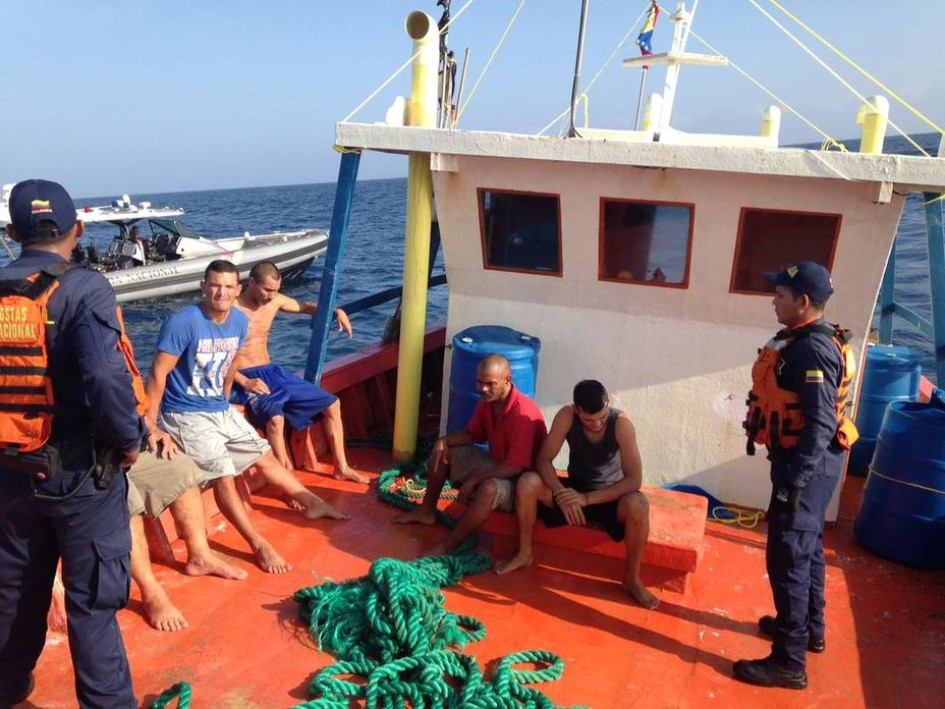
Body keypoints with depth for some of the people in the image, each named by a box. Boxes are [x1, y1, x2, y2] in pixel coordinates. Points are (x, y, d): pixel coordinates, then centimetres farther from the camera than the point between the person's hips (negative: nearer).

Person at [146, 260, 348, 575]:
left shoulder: (240, 322, 0)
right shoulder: (183, 322, -21)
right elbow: (158, 374, -20)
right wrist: (149, 426, -21)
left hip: (221, 410, 7)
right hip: (185, 415, -7)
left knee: (264, 456, 14)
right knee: (223, 476, -18)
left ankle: (312, 503, 29)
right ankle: (259, 546, -8)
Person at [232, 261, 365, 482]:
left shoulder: (275, 301, 4)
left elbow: (306, 307, 21)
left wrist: (336, 311, 4)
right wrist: (244, 382, -26)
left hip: (272, 372, 8)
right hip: (245, 379, -8)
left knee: (331, 404, 3)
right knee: (275, 418, -38)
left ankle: (341, 468, 14)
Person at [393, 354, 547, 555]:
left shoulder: (523, 414, -31)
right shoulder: (487, 401, -6)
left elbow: (516, 467, -32)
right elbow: (472, 434, 10)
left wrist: (474, 479, -25)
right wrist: (444, 441, -10)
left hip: (519, 480, -9)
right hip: (495, 465, 9)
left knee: (488, 488, -41)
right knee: (441, 451, 7)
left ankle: (446, 548, -27)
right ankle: (427, 511, 22)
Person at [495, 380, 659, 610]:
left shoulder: (621, 423, -26)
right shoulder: (566, 416, -20)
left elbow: (634, 479, -27)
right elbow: (544, 460, -16)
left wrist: (588, 499, -32)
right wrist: (561, 493, -33)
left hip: (610, 496, -2)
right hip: (574, 489, 2)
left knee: (638, 505, -36)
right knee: (527, 483, -23)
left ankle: (631, 578, -12)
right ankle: (524, 554, -1)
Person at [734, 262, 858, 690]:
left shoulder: (812, 350, -23)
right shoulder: (808, 341, 9)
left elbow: (820, 425, -27)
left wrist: (794, 483, -26)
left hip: (807, 464, -11)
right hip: (808, 461, 11)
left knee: (787, 557, -4)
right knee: (807, 547, 22)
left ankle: (789, 662, 7)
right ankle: (810, 629, 40)